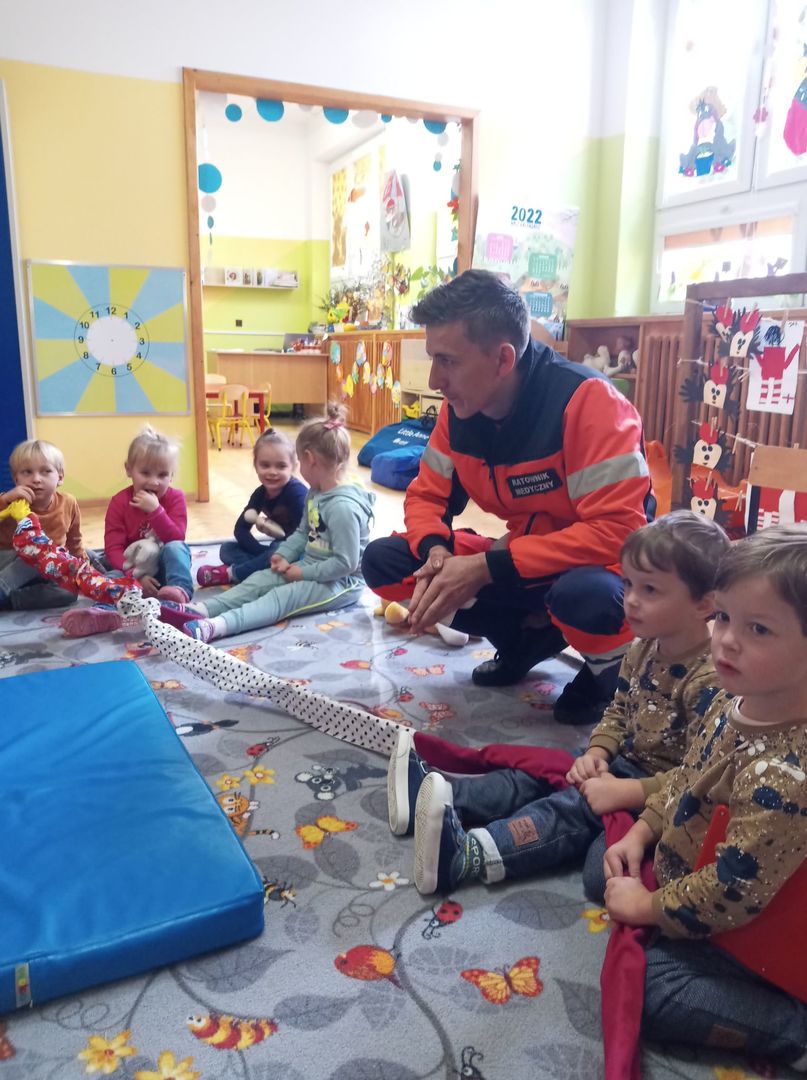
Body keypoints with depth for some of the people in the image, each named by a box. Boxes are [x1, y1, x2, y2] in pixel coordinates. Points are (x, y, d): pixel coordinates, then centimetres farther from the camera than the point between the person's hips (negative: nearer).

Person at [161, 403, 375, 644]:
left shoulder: (343, 507, -25)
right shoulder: (315, 494, 7)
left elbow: (346, 563, -27)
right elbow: (302, 532, 18)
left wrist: (303, 573, -19)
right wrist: (284, 555, 0)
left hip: (341, 583, -10)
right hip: (310, 568, 10)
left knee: (283, 596, -27)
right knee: (259, 580, -4)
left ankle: (215, 627, -45)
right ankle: (199, 610, -18)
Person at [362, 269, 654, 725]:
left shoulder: (587, 400, -27)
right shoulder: (459, 408, -7)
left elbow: (617, 530, -31)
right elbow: (426, 495, 2)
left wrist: (487, 569, -32)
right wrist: (436, 551, -22)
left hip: (601, 565, -6)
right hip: (521, 561, 6)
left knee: (584, 594, -42)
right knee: (384, 561, -8)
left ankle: (608, 666, -3)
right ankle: (530, 635, 6)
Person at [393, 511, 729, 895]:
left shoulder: (712, 681, -27)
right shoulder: (643, 649, 0)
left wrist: (625, 792, -27)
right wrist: (597, 753, -5)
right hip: (623, 761, 9)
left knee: (574, 809, -25)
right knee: (539, 776, -3)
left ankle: (469, 854, -38)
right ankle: (442, 795, -11)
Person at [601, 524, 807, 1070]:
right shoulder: (733, 702, -10)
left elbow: (732, 895, -30)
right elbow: (687, 779, 9)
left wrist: (648, 906, -16)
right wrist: (642, 831, 3)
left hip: (744, 938, -8)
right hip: (688, 872, 9)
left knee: (645, 981, -16)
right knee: (599, 857, 15)